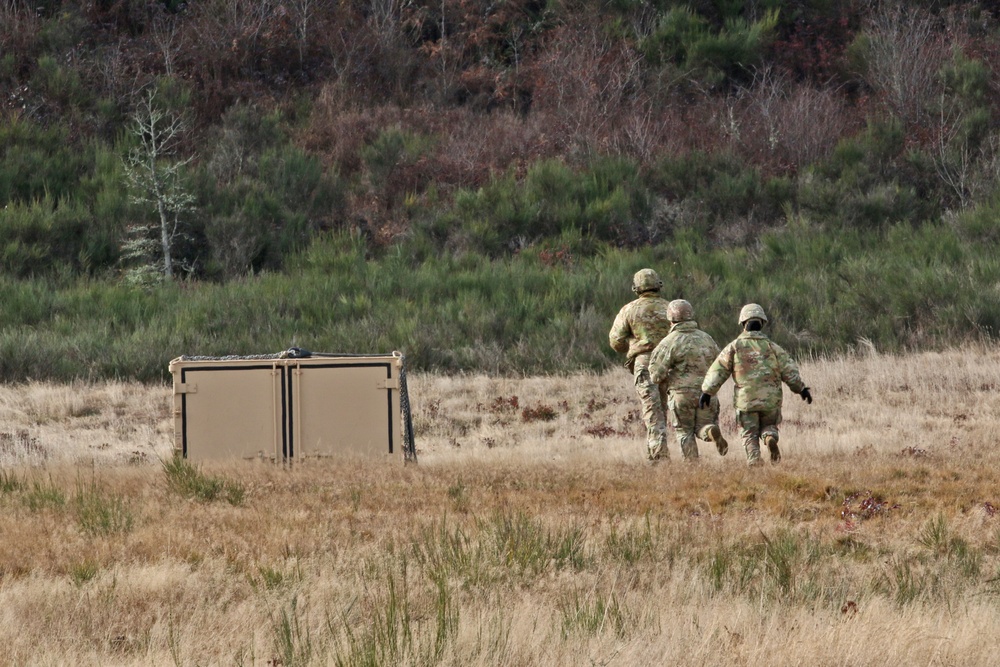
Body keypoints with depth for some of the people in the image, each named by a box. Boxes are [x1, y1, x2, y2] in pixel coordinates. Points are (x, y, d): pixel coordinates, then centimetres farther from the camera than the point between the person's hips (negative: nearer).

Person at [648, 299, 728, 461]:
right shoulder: (706, 338, 8)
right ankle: (712, 432, -20)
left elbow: (657, 374, -9)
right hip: (707, 392, 3)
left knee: (684, 432, 11)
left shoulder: (669, 342, -7)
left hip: (681, 393, -3)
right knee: (703, 426, 14)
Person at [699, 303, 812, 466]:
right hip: (770, 399, 1)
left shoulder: (735, 347, 0)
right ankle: (770, 438, -13)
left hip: (745, 399, -1)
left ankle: (754, 462, -9)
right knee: (769, 426, 20)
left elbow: (718, 371, -1)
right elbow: (789, 371, 1)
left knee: (750, 435, 9)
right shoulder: (772, 347, 2)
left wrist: (707, 391, 5)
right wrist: (802, 389, 10)